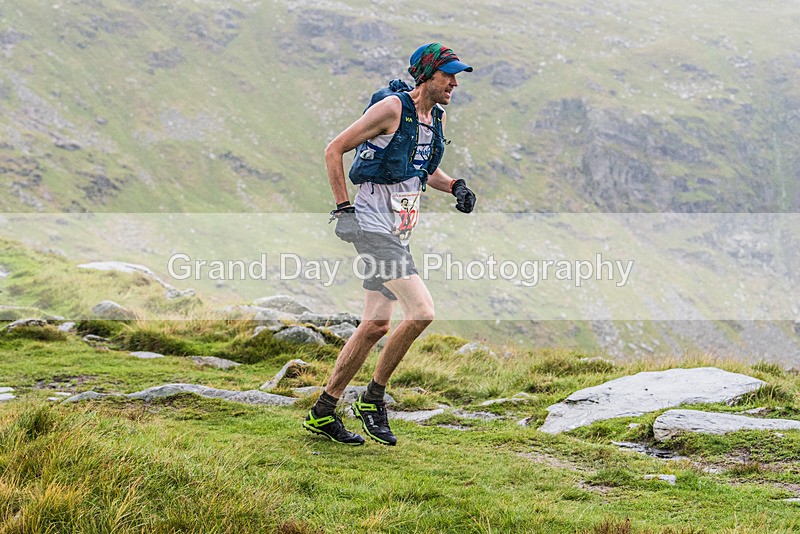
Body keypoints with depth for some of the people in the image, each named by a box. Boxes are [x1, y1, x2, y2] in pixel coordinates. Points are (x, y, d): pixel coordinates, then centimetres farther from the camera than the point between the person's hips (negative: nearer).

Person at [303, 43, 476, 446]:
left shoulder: (436, 116, 12)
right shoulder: (392, 107, -13)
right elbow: (334, 150, -10)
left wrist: (454, 186, 8)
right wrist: (343, 207, -11)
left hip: (398, 231, 9)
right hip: (372, 225, -9)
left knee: (376, 325, 9)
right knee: (421, 312, -18)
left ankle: (322, 412, 18)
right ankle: (373, 398, -3)